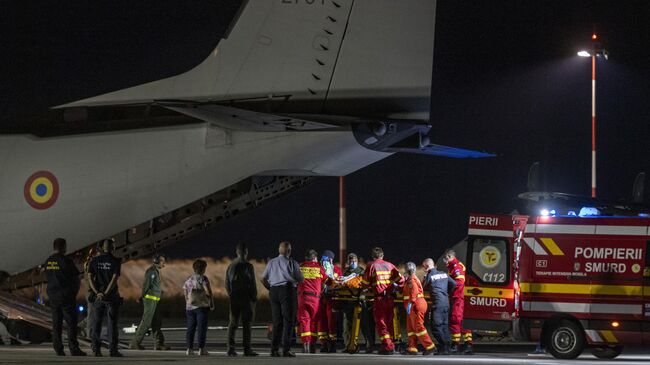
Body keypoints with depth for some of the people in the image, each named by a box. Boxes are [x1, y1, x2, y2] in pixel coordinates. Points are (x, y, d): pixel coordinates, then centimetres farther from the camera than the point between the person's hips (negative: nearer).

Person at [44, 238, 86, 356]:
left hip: (53, 296, 6)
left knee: (56, 323, 7)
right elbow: (76, 279, -7)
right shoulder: (66, 261, -13)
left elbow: (48, 278, 13)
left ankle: (58, 349, 4)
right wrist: (75, 292, 8)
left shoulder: (48, 262, 6)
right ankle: (74, 349, -6)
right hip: (66, 296, -6)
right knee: (71, 323, -2)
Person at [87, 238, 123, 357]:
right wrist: (106, 293, -16)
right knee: (112, 323, 0)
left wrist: (97, 292, -10)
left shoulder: (94, 261, 4)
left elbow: (90, 277, -4)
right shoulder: (115, 261, -7)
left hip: (97, 295, 3)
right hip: (112, 296, -3)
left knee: (97, 322, 8)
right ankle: (113, 350, -2)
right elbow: (114, 278, -16)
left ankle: (96, 349, 4)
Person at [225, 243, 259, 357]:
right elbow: (252, 284, -10)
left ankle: (231, 348, 5)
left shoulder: (231, 266, 8)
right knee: (246, 323, -3)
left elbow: (227, 284, 11)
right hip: (246, 298, -5)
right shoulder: (248, 266, -9)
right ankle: (247, 348, -5)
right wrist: (254, 298, -3)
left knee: (233, 323, 8)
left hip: (234, 298, 5)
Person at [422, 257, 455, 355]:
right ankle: (446, 347, 10)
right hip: (446, 302, 7)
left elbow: (423, 288, 4)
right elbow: (453, 284, 13)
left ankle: (443, 347, -14)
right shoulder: (444, 274, 13)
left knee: (436, 325, -6)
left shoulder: (429, 276, -5)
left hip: (437, 303, -7)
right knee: (444, 325, 11)